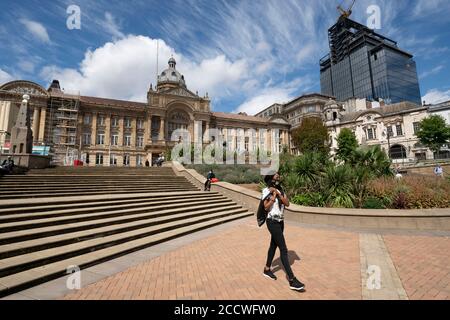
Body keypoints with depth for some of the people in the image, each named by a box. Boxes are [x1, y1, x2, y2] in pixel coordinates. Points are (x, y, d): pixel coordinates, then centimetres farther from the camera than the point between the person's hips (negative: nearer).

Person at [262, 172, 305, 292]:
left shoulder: (280, 189, 7)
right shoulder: (267, 191, -12)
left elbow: (287, 203, -4)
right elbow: (266, 207, -17)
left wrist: (278, 193, -14)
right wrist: (274, 195, -20)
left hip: (280, 221, 7)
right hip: (272, 222, -7)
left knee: (274, 245, 18)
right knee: (284, 249, -6)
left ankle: (267, 269, 36)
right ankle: (292, 280, 1)